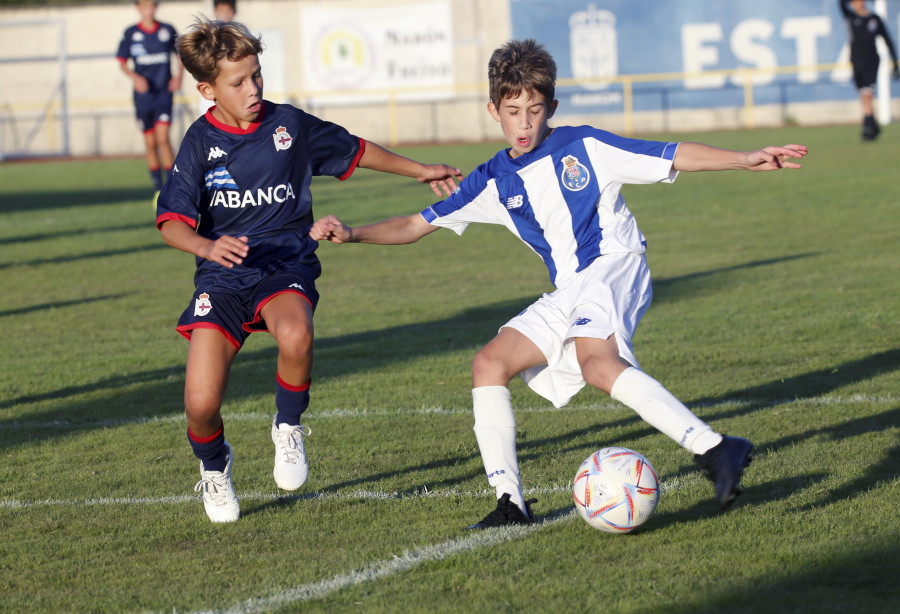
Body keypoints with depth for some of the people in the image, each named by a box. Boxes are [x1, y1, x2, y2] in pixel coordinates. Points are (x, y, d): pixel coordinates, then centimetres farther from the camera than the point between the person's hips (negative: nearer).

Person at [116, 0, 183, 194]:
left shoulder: (168, 31, 3)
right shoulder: (131, 33, 2)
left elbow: (180, 55, 16)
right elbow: (122, 63, 5)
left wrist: (178, 75, -1)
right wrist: (135, 77, -14)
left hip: (164, 92, -1)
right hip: (143, 95, 1)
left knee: (163, 137, -16)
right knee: (150, 142, 5)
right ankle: (157, 184, 17)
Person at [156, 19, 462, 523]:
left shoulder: (289, 126, 1)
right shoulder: (201, 142, -3)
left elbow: (356, 151, 18)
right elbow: (172, 222, -12)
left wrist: (421, 171, 21)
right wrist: (208, 247, -33)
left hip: (286, 268, 0)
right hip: (222, 275, 0)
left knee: (295, 335, -38)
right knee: (201, 402, -14)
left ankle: (289, 428, -7)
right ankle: (215, 467, 23)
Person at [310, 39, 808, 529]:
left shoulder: (582, 147, -2)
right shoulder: (493, 182, 12)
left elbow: (674, 157, -5)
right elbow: (416, 225, 15)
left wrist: (746, 160, -16)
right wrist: (351, 233, 1)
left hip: (615, 266, -7)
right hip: (568, 295, 7)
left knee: (596, 361, -34)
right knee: (489, 363, -4)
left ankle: (714, 451, -45)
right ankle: (511, 503, -3)